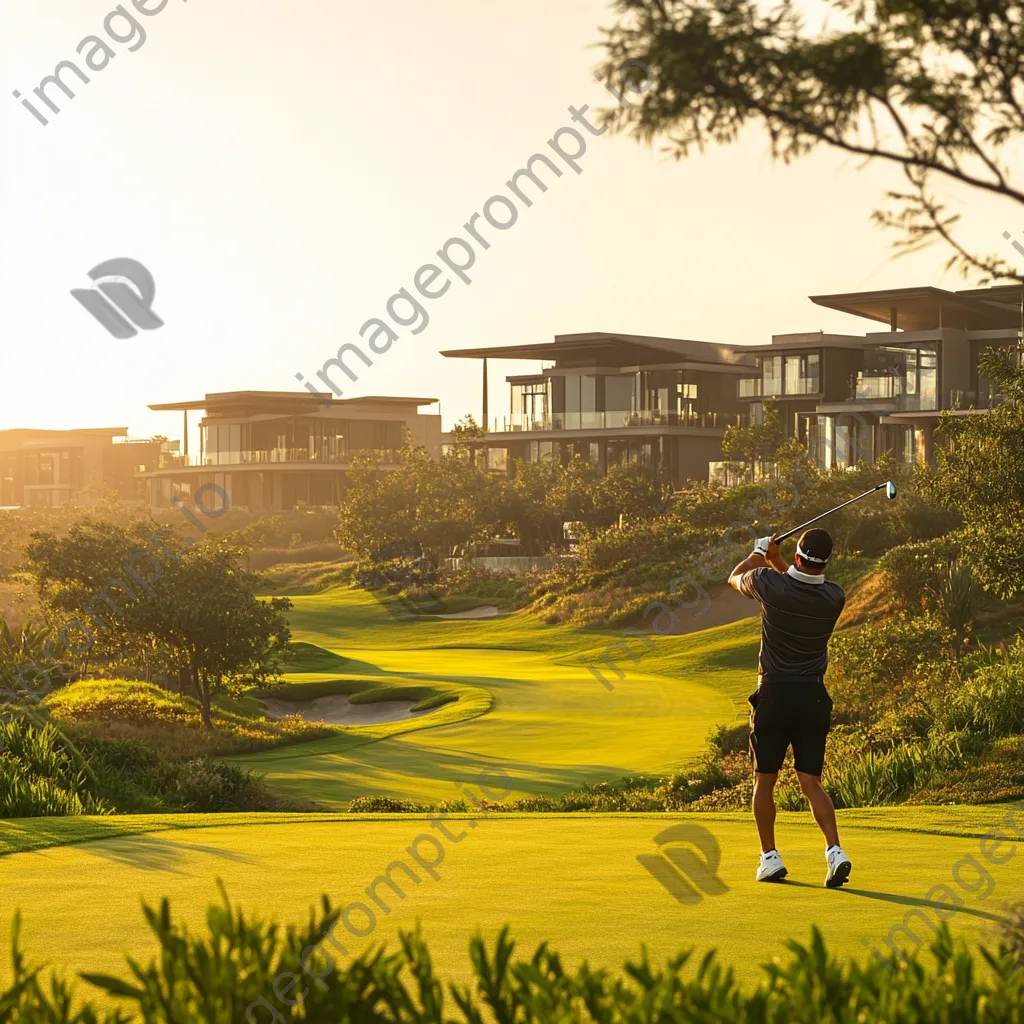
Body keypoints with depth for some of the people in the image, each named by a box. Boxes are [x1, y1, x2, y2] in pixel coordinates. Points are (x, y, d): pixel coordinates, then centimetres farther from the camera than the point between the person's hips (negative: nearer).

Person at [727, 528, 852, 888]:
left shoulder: (771, 585, -15)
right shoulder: (835, 598, -5)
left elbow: (734, 577, 10)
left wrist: (759, 552, 26)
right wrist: (776, 561, 18)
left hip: (774, 694, -2)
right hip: (814, 696, 3)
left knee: (764, 780, 11)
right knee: (811, 782, 4)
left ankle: (770, 858, 12)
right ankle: (834, 851, -13)